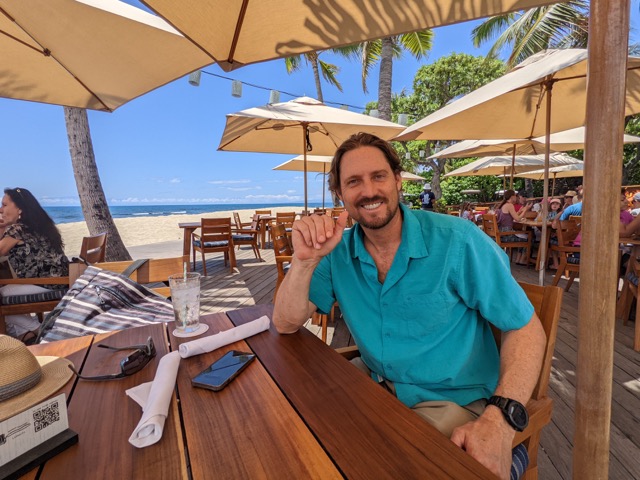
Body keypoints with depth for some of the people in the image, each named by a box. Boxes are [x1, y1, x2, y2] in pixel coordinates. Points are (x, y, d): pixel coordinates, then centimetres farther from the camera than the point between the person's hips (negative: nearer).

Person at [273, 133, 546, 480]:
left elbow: (526, 328, -12)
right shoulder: (338, 251, -6)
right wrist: (305, 260, -26)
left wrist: (500, 420, -27)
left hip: (452, 400, -3)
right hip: (373, 382, 4)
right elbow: (286, 324, -9)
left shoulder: (457, 240, -18)